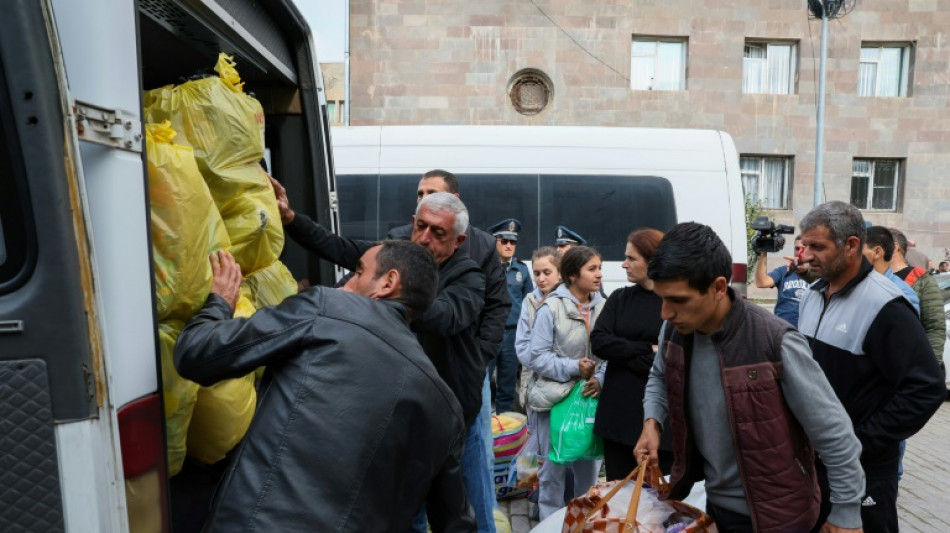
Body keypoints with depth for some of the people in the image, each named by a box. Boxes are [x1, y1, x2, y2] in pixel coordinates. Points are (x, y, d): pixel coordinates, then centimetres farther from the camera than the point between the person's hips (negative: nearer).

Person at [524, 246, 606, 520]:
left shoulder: (603, 307, -2)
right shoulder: (551, 308, -12)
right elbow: (537, 357, -13)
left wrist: (600, 379, -16)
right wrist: (573, 368, -20)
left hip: (590, 398, 4)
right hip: (555, 397, -3)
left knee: (589, 467, 17)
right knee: (553, 468, 10)